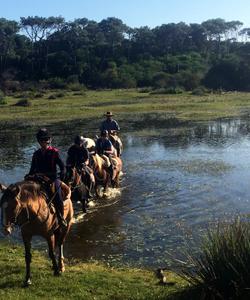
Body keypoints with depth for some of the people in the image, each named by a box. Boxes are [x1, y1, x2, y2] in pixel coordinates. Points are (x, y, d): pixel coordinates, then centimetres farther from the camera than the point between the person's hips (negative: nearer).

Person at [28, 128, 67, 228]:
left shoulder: (54, 152, -2)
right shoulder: (36, 154, 11)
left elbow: (62, 166, -4)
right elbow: (32, 169, 18)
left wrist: (62, 174, -22)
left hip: (52, 178, -4)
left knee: (58, 198, -18)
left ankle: (61, 218, 3)